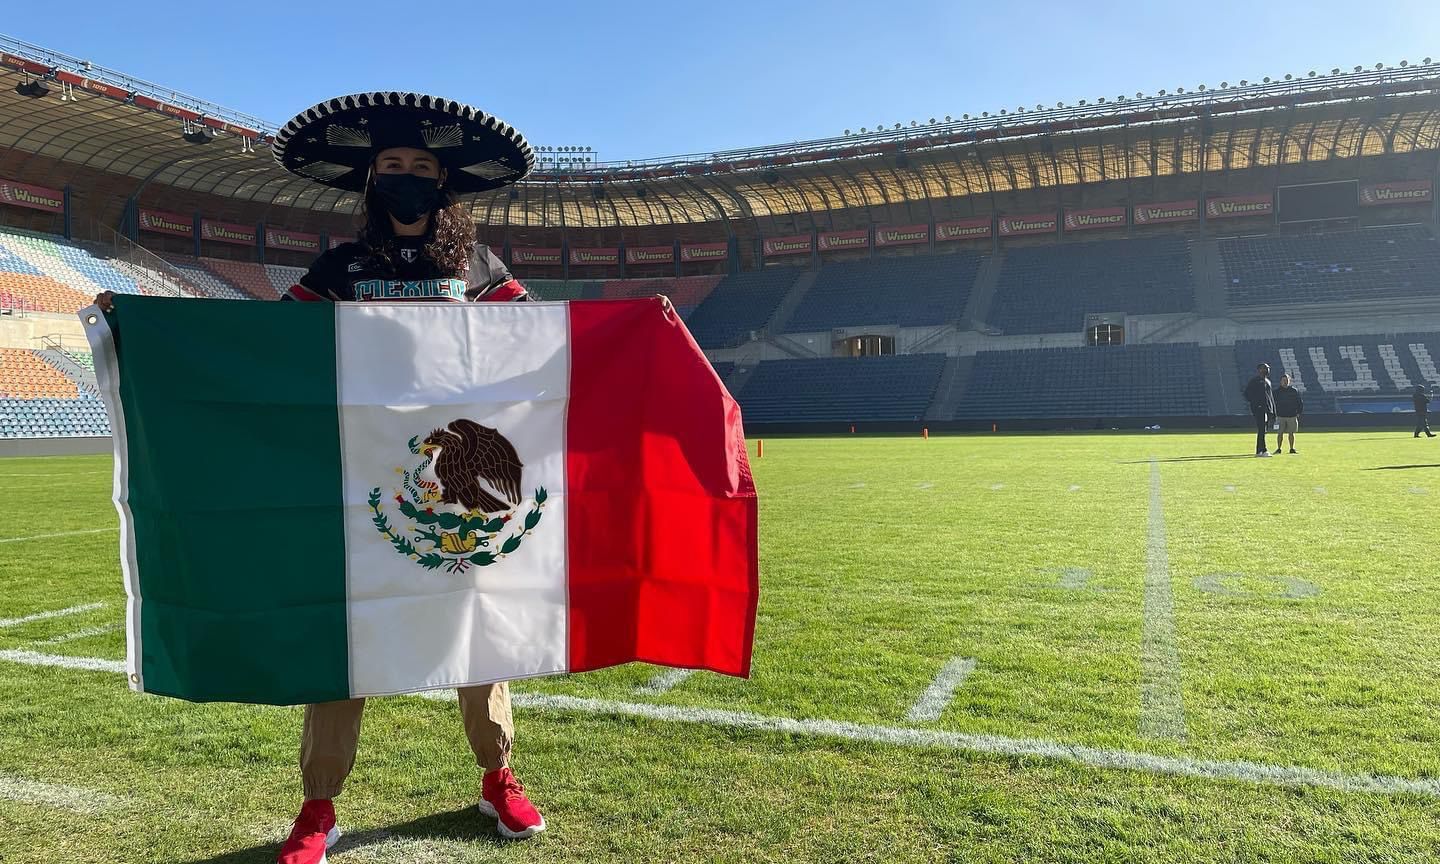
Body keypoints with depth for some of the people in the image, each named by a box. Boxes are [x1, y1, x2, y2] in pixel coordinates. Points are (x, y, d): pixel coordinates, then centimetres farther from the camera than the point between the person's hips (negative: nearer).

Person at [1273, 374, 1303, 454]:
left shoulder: (1294, 391, 5)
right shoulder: (1277, 392, 3)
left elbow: (1300, 402, 11)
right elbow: (1273, 404, 7)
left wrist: (1299, 413, 2)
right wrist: (1275, 413, -2)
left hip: (1292, 416, 1)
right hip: (1281, 416, -1)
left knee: (1291, 433, 5)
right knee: (1280, 433, -3)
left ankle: (1292, 448, 11)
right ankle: (1278, 448, 4)